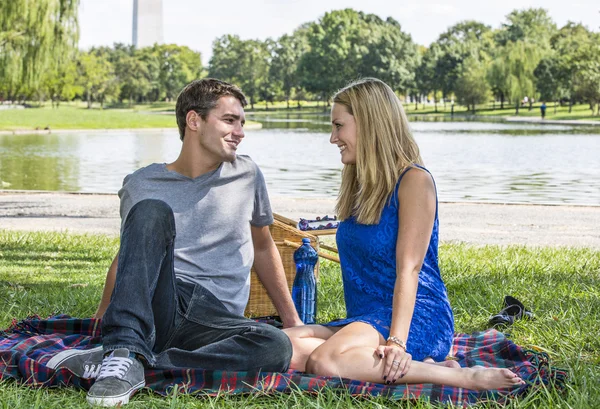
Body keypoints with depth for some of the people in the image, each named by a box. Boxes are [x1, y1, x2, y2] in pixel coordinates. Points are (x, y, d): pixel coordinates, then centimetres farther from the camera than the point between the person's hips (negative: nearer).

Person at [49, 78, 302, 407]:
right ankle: (126, 352, -39)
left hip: (215, 323, 1)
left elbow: (263, 248, 25)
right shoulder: (141, 185, 10)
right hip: (158, 303, -1)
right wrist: (98, 323, 16)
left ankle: (114, 359, -32)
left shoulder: (247, 176, 13)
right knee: (153, 211, -26)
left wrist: (292, 320, 20)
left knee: (277, 347, -35)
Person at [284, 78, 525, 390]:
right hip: (363, 318, 8)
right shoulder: (360, 185, 18)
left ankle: (462, 377, -22)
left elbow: (408, 269, -17)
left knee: (326, 360, -35)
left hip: (417, 319, -8)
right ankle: (402, 366, -13)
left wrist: (396, 341, -26)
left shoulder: (413, 180, -7)